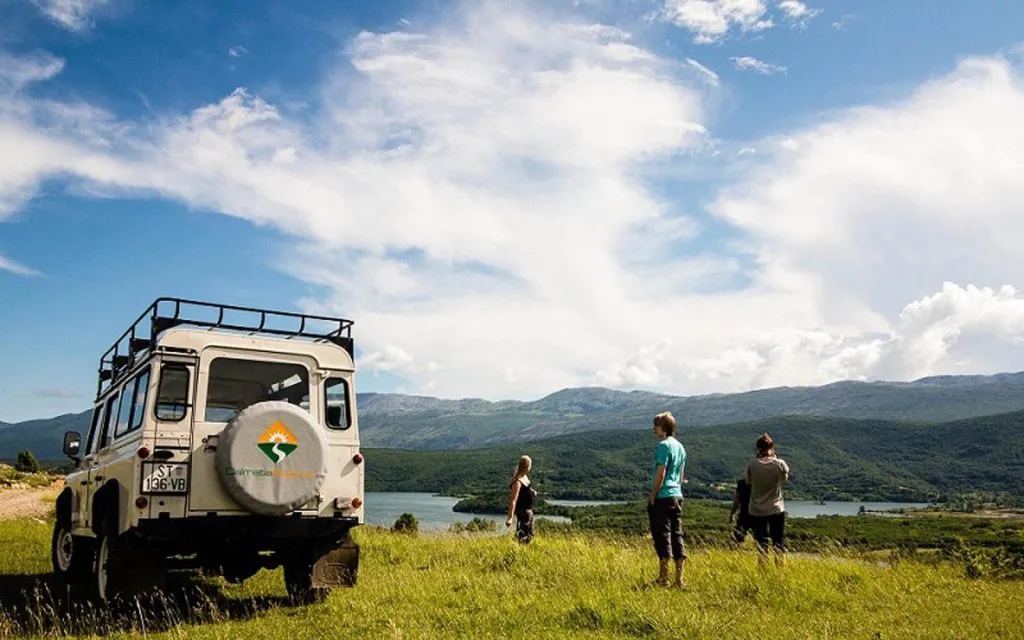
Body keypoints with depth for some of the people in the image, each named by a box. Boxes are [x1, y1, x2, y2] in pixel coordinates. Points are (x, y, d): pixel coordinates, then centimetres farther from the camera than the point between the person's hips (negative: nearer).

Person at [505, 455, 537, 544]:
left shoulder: (524, 476, 1)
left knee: (530, 535, 21)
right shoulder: (517, 482, -26)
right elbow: (513, 500, -28)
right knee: (523, 537, -4)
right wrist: (510, 517, -29)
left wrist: (532, 492, 3)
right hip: (522, 510, -10)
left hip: (528, 510, 10)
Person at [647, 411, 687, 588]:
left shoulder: (664, 445, -12)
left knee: (662, 536, -2)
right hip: (677, 496, 8)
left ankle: (663, 578, 2)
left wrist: (652, 497, -12)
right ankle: (679, 579, 12)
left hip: (662, 497, -8)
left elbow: (660, 474, -17)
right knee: (677, 536, 9)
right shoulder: (680, 447, 14)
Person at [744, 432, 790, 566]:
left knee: (761, 543, 10)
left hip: (757, 510, 0)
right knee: (779, 543, 13)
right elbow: (785, 479, 7)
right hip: (776, 509, 0)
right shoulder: (780, 463, -13)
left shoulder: (752, 464, -13)